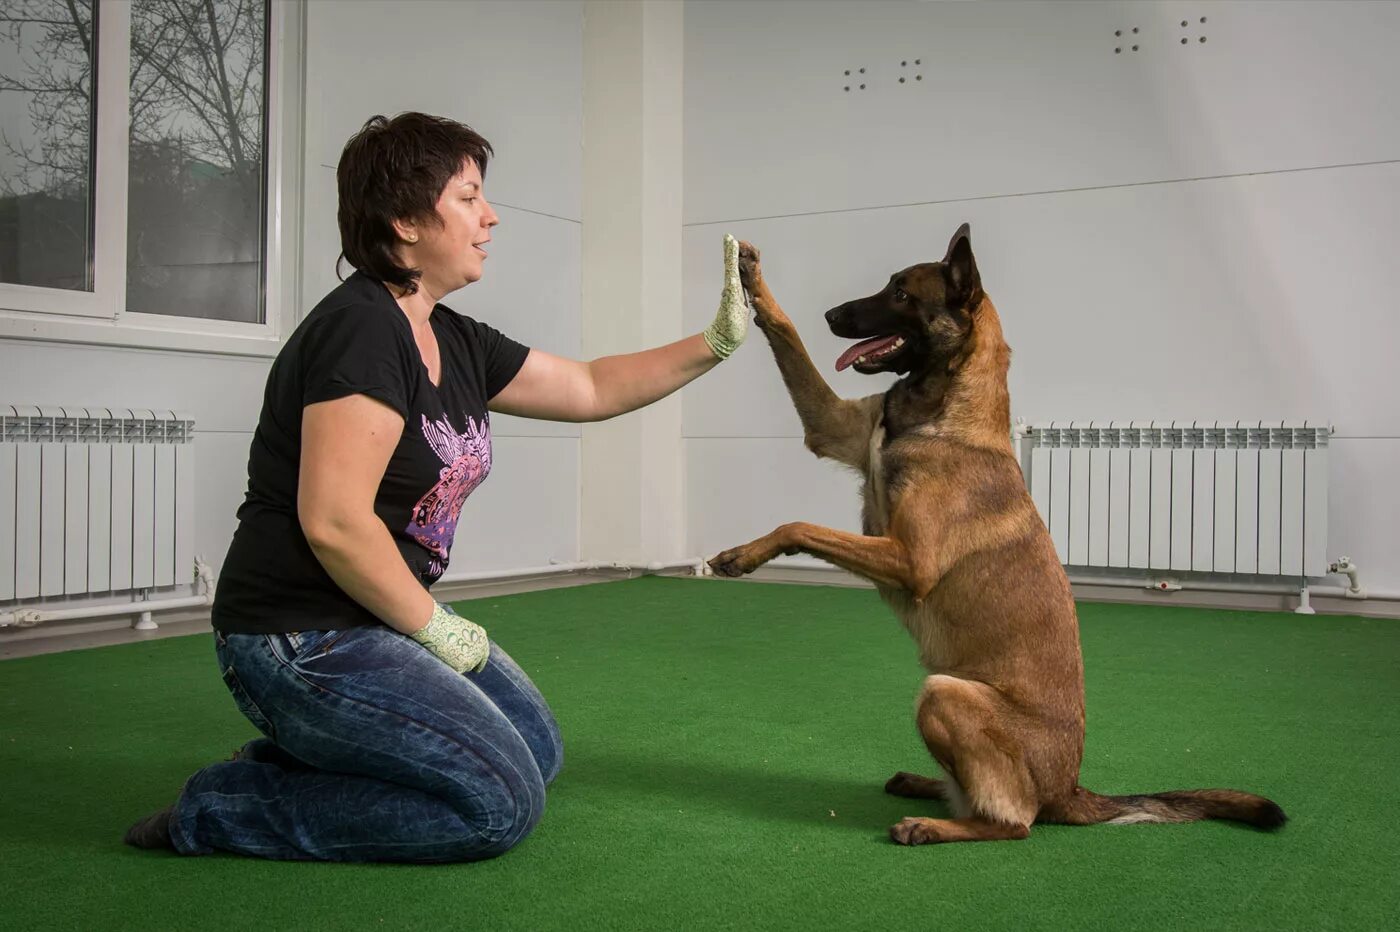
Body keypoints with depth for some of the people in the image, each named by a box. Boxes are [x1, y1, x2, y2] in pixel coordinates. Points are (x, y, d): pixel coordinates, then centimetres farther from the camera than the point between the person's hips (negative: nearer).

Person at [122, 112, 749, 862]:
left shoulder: (455, 342, 6)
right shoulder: (360, 329, -21)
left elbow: (592, 388, 15)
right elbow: (334, 523, -27)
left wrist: (716, 342, 8)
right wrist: (433, 627, -14)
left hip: (376, 620, 10)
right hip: (300, 641, -10)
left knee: (539, 749, 16)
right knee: (502, 800, -11)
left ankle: (292, 758, 12)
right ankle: (220, 807, -4)